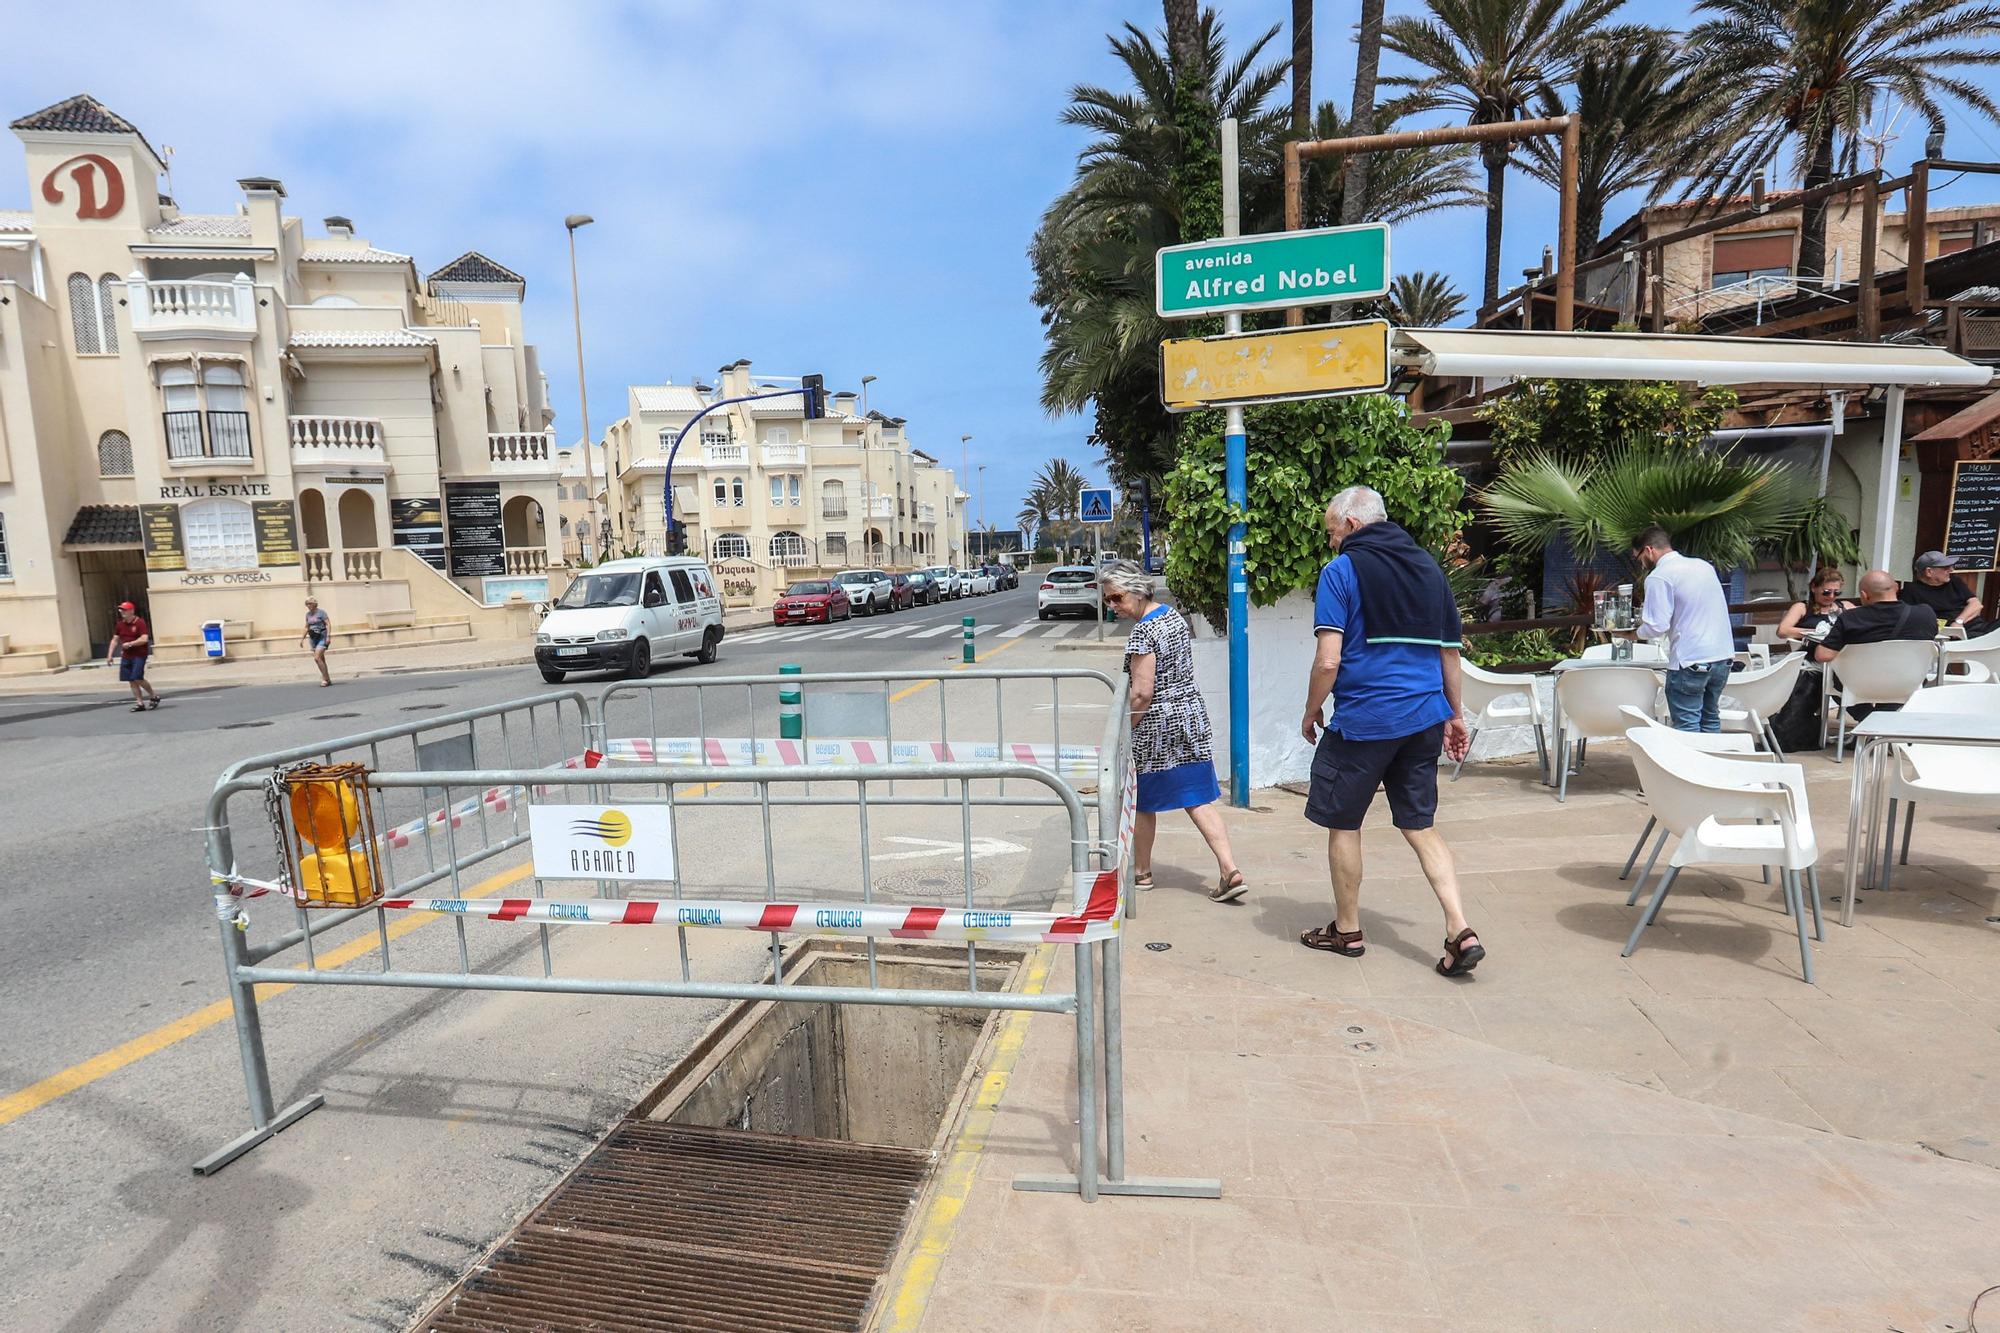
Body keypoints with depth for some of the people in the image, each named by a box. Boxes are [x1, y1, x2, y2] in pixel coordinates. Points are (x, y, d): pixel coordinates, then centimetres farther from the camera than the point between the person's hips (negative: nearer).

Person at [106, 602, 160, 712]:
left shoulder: (140, 622, -10)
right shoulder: (119, 624, 10)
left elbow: (144, 639, -18)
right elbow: (115, 640, 14)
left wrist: (130, 644, -15)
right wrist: (110, 655, 8)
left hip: (139, 655, -7)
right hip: (126, 656, 7)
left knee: (138, 678, -14)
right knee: (131, 680, 4)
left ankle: (154, 696, 7)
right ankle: (140, 703, 9)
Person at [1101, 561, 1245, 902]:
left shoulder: (1142, 633, -20)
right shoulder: (1173, 614, 7)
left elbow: (1142, 694, -22)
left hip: (1157, 727, -8)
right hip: (1192, 717, 8)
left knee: (1143, 803, 11)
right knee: (1199, 799, 9)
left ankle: (1141, 872, 26)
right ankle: (1230, 870, 1)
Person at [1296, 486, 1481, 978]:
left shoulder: (1341, 571, -8)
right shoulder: (1428, 566, 11)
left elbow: (1328, 661, -16)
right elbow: (1449, 650, 15)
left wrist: (1311, 714, -1)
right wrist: (1454, 715, 23)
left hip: (1363, 719, -6)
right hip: (1424, 716, 6)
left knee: (1343, 824, 11)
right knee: (1421, 826, 14)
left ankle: (1346, 931, 23)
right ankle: (1460, 932, 6)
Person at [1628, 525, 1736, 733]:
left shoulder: (1658, 577, -12)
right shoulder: (1704, 565, 13)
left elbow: (1657, 626, -18)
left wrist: (1636, 632, 2)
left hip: (1691, 662, -8)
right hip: (1723, 656, 8)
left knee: (1687, 727, -1)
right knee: (1710, 720, 17)